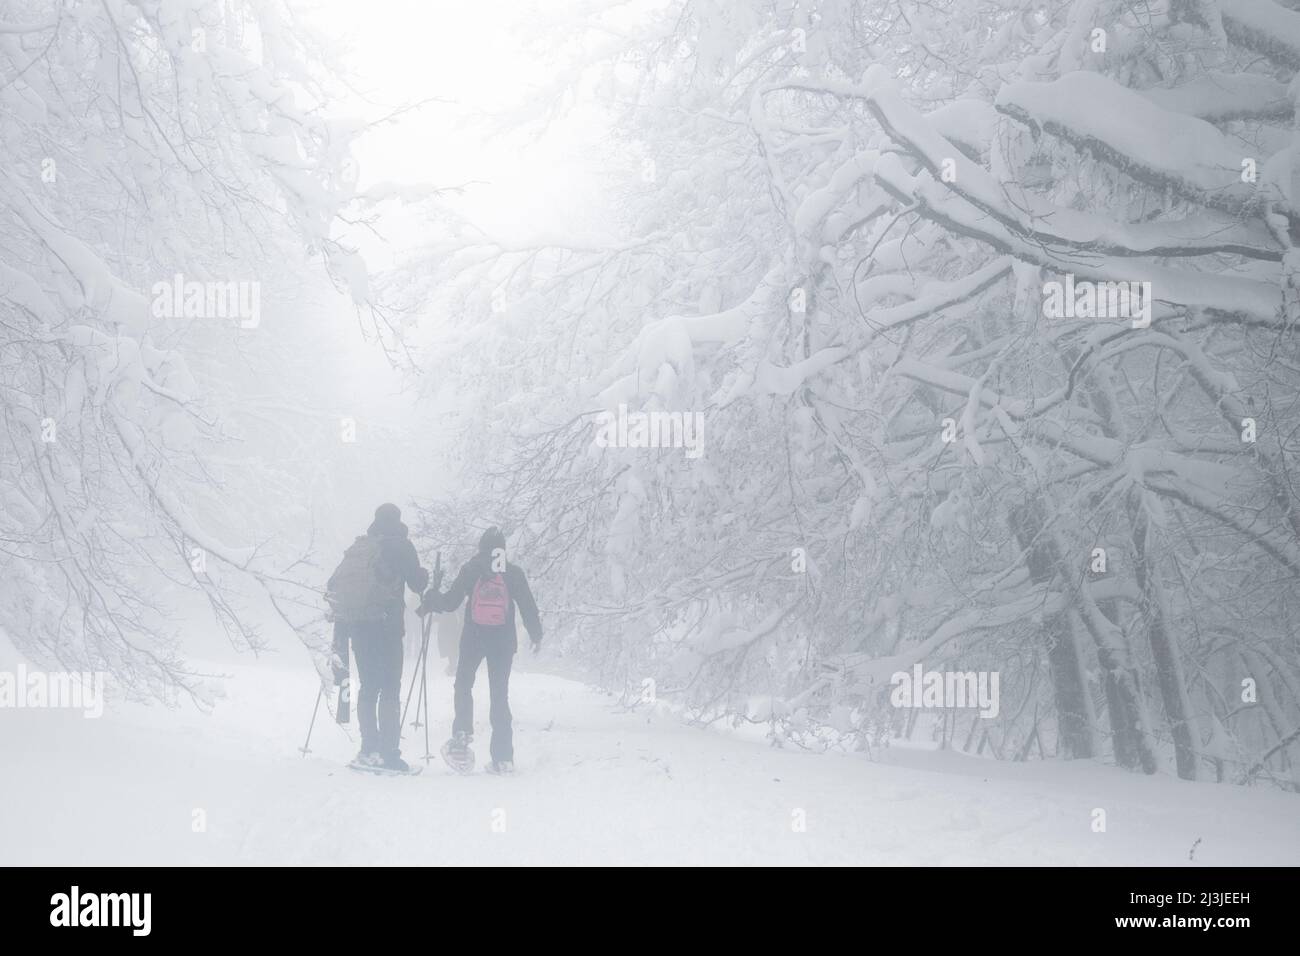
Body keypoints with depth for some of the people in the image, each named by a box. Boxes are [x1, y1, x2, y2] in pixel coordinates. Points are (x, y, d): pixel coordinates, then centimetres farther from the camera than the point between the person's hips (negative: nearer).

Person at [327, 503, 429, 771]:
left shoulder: (357, 547, 15)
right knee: (390, 689, -4)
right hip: (385, 625, -5)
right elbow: (417, 583, -4)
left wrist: (339, 634, 22)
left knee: (368, 687, 11)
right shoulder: (399, 545, -1)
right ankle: (388, 752, -9)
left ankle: (369, 748, 7)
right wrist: (425, 575, 20)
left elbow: (334, 584, 16)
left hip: (355, 624, 5)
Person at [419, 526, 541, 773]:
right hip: (503, 639, 1)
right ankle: (503, 756, 1)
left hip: (473, 637, -1)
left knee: (463, 685, 17)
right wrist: (536, 635, 16)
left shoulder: (470, 569, 1)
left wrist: (431, 600, 20)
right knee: (500, 694, 5)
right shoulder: (513, 572, 2)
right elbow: (528, 606, 3)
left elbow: (450, 602, 1)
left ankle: (462, 735, -4)